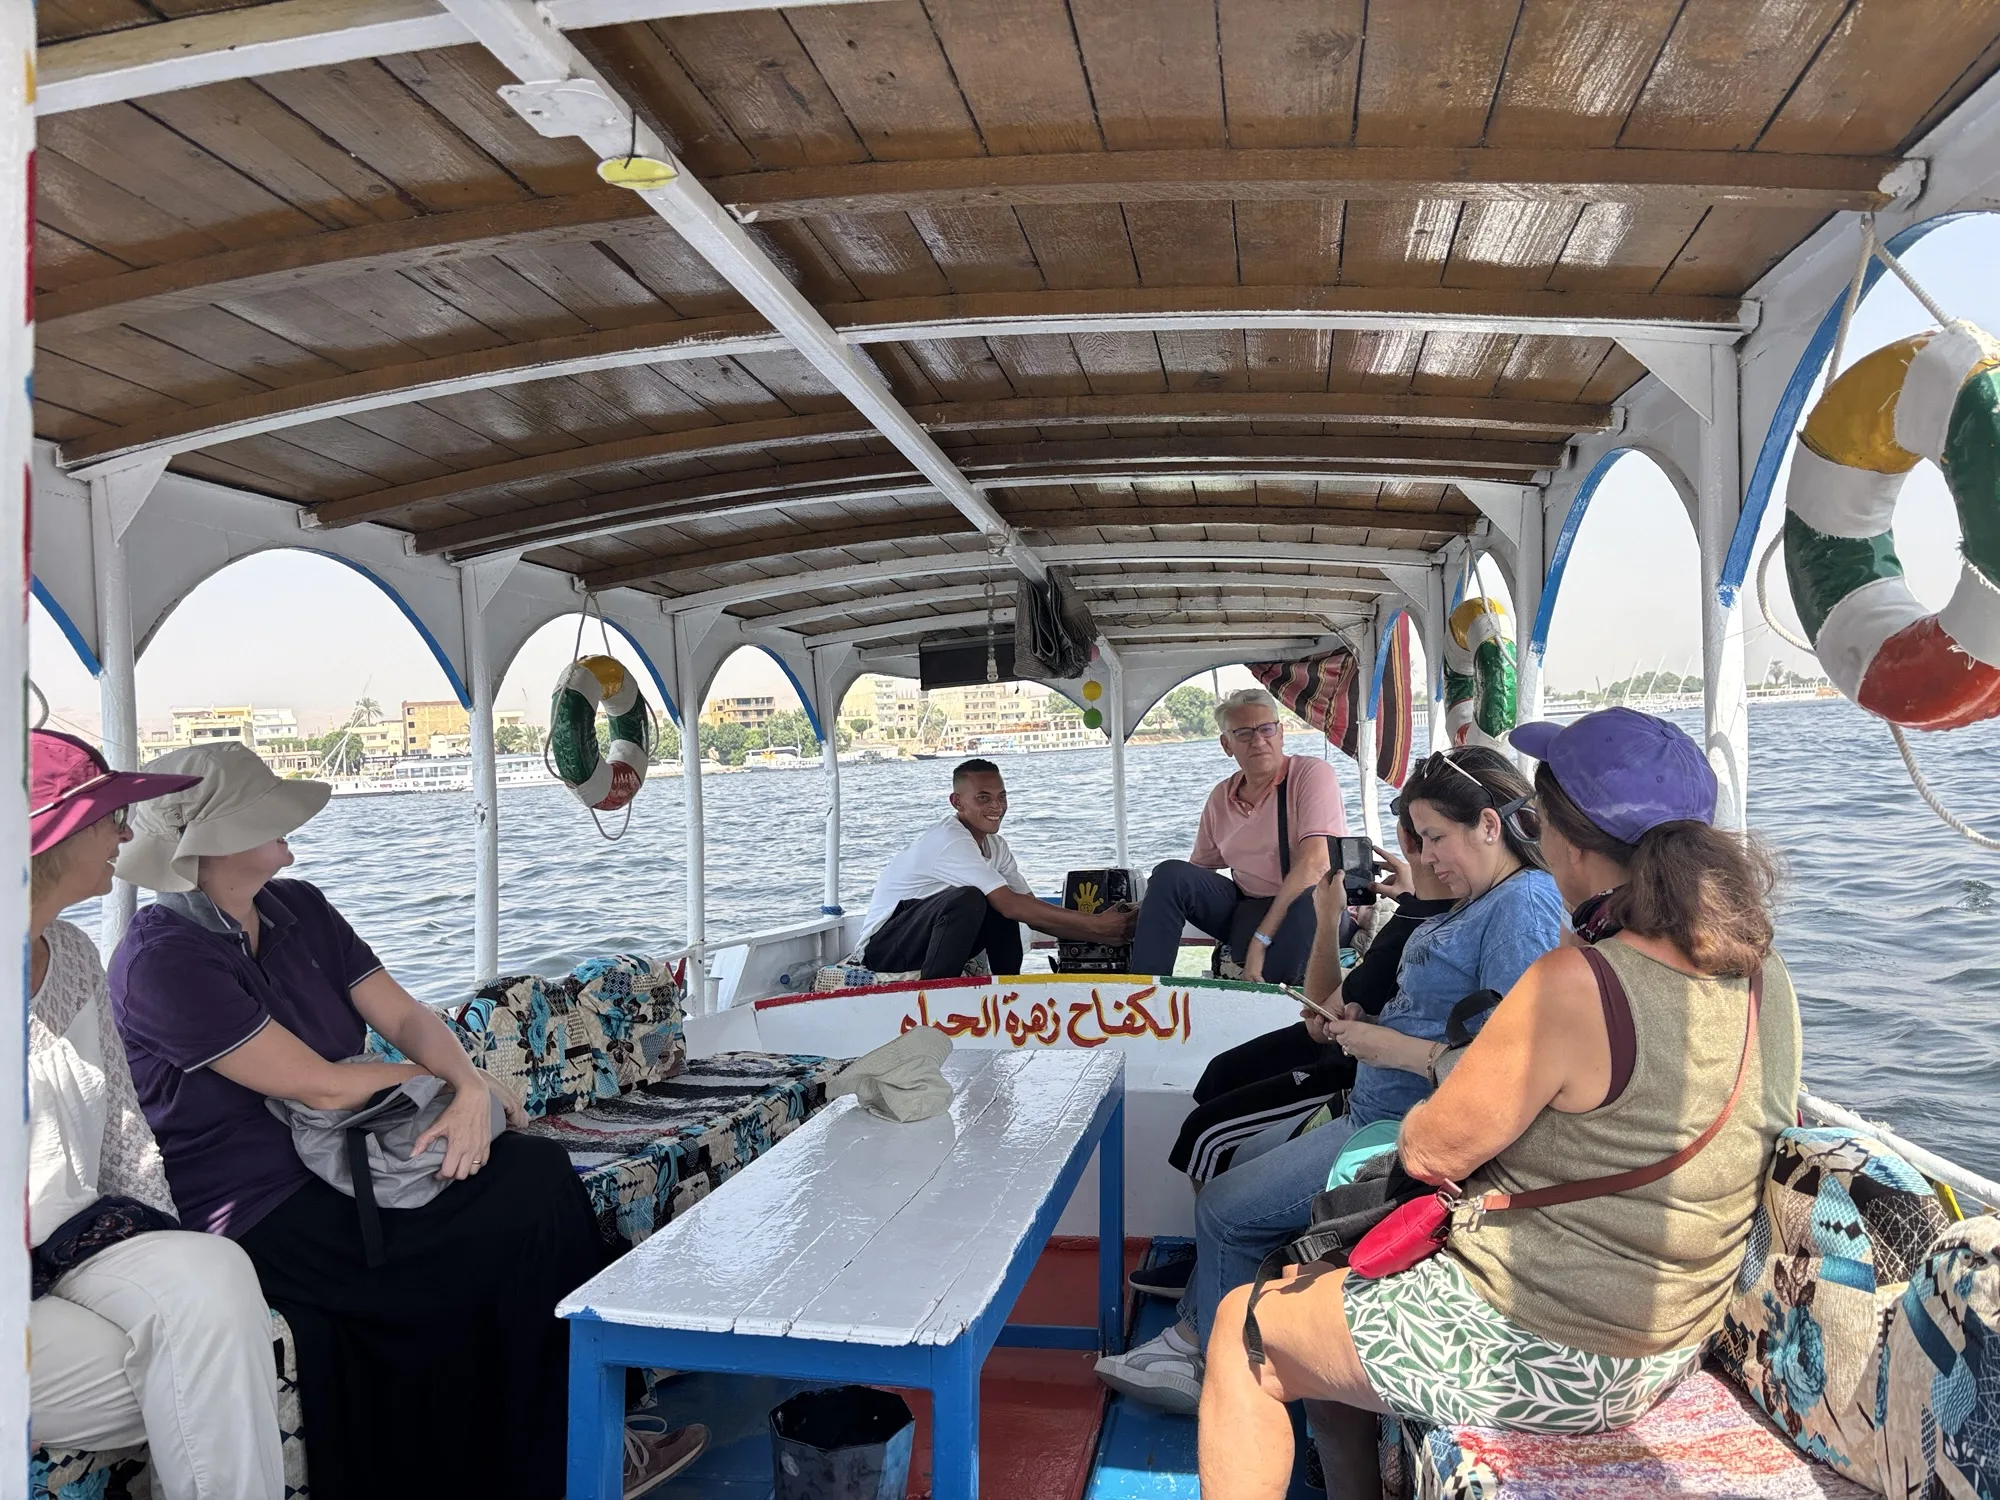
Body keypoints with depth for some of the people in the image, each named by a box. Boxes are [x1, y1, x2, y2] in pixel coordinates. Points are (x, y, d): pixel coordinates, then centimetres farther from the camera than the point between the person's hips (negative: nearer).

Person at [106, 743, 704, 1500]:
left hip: (339, 1167, 7)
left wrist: (470, 1086, -19)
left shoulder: (298, 909, 7)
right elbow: (324, 1086, -20)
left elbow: (407, 1017, 1)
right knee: (517, 1228, -15)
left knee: (538, 1169, -12)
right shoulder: (162, 959, -17)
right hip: (259, 1222, -7)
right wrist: (454, 1080, -6)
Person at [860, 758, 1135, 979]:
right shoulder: (950, 839, -24)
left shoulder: (995, 846, 4)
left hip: (930, 941, 9)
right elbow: (1011, 905, -29)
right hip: (883, 948, -9)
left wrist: (1105, 935, -9)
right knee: (968, 899, -30)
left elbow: (1033, 914, 2)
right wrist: (1094, 923, -28)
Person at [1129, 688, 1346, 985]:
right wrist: (1147, 908, -3)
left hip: (1313, 911, -5)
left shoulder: (1312, 774, -8)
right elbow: (1198, 870, 18)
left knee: (1310, 898, -39)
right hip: (1246, 910, 5)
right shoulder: (1221, 797, 11)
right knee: (1170, 873, -14)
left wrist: (1262, 937, -26)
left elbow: (1316, 862, -20)